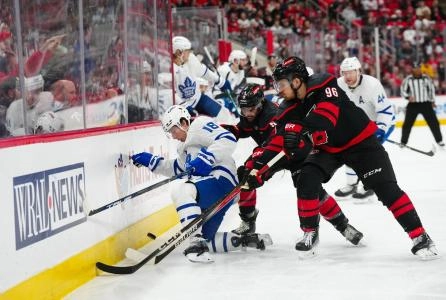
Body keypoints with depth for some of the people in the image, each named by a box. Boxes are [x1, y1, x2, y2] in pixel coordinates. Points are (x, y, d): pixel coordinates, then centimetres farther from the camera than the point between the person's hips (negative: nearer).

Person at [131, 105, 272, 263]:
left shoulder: (200, 124, -3)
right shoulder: (186, 145, 29)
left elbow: (228, 140, -17)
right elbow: (177, 168, 36)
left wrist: (207, 158, -25)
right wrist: (150, 161, 29)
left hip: (220, 179, -11)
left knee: (181, 192, -34)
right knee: (205, 238, 10)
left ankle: (197, 244, -40)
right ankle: (250, 240, 14)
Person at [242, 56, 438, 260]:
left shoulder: (324, 85, -25)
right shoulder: (290, 110, -8)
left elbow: (327, 115, -40)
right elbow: (278, 142, -9)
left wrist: (304, 134, -54)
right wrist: (257, 167, -18)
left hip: (360, 142, -5)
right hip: (326, 148, 5)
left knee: (386, 188, -10)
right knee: (307, 180, -17)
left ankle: (419, 236, -4)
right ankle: (310, 233, 0)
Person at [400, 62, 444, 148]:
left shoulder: (426, 78, -1)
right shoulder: (408, 79, -6)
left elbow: (431, 89, 10)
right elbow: (403, 91, -2)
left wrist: (432, 101, 12)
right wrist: (408, 97, -21)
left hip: (426, 104, 1)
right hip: (413, 104, -1)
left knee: (433, 122, 2)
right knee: (407, 124, -1)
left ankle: (439, 141, 13)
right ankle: (403, 142, 12)